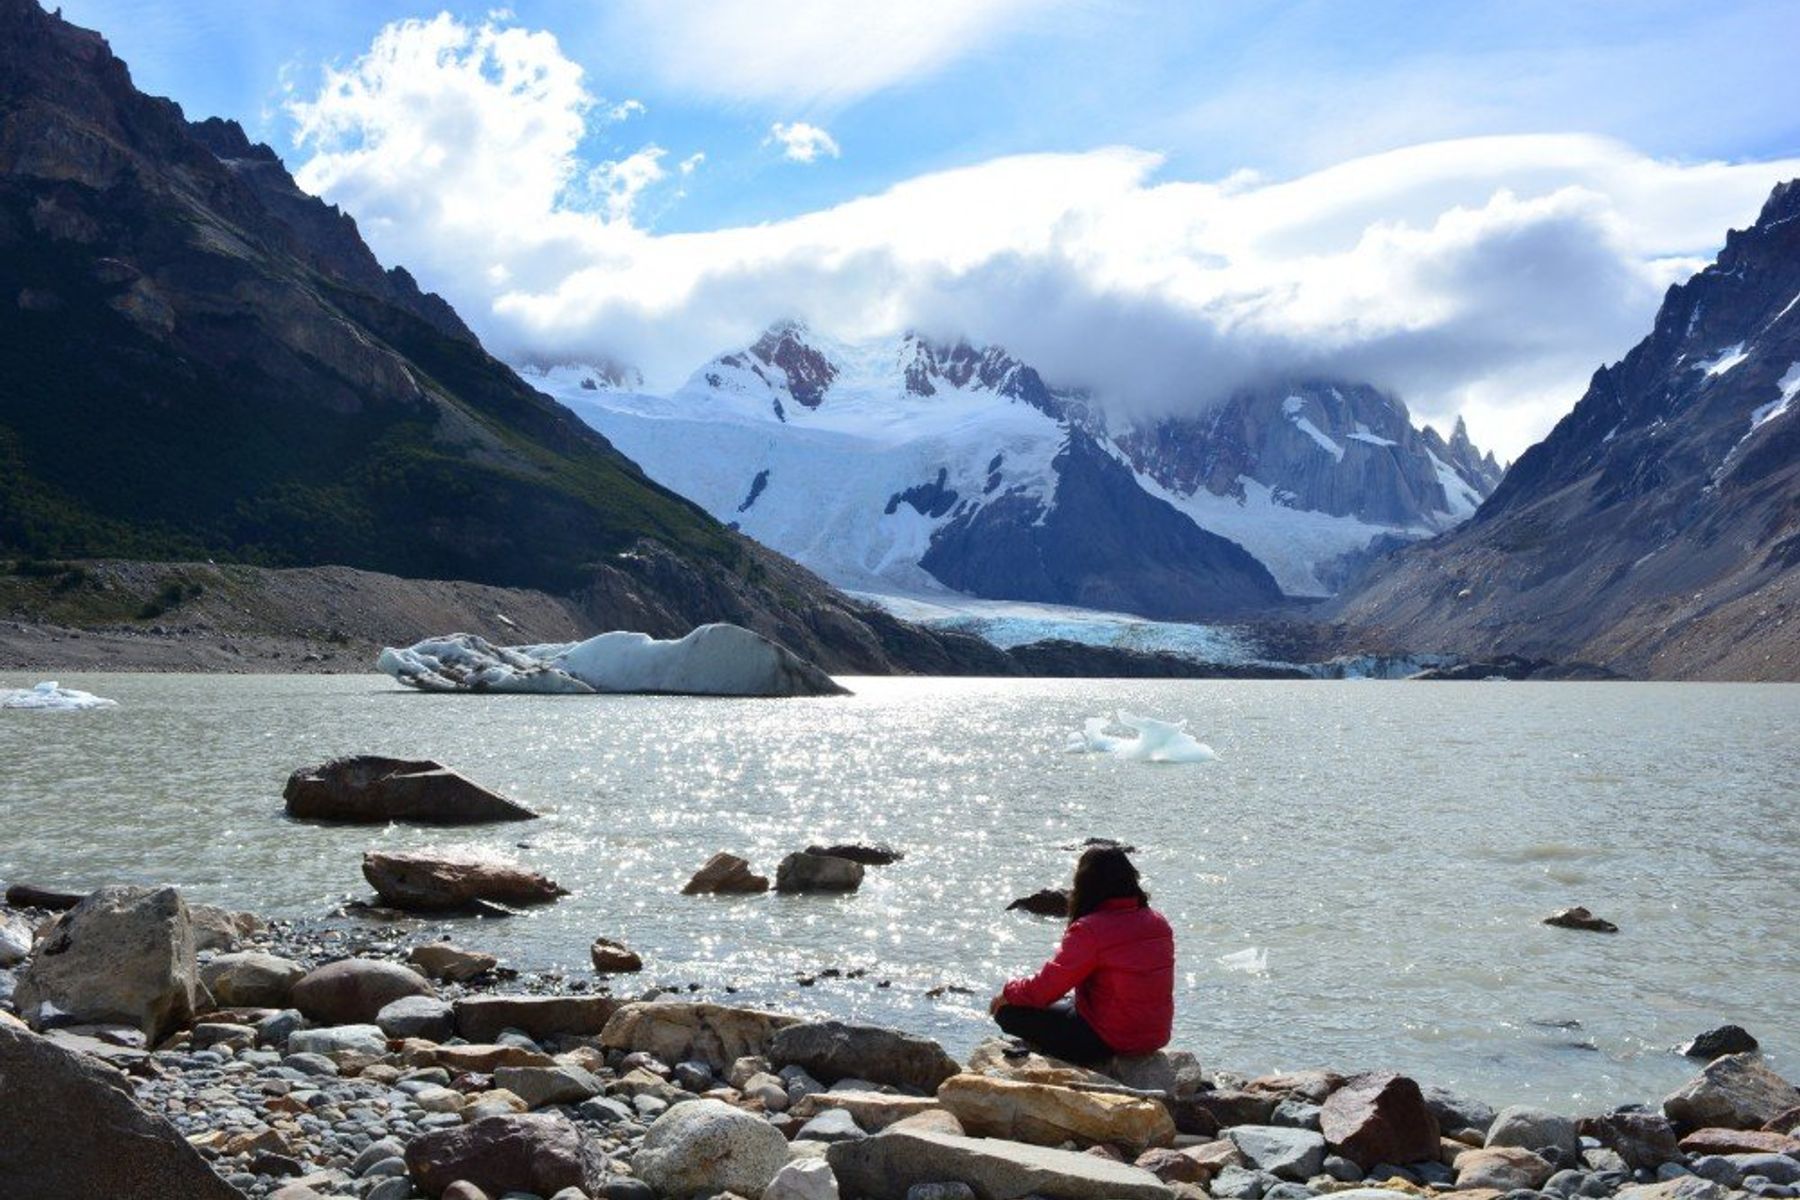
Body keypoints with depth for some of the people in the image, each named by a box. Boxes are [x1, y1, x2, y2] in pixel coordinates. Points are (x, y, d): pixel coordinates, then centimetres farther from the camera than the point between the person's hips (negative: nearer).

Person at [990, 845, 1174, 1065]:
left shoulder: (1090, 930, -19)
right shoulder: (1159, 923, 4)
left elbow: (1045, 990, -13)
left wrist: (1008, 993, 7)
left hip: (1108, 1042, -8)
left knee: (1009, 1011, 2)